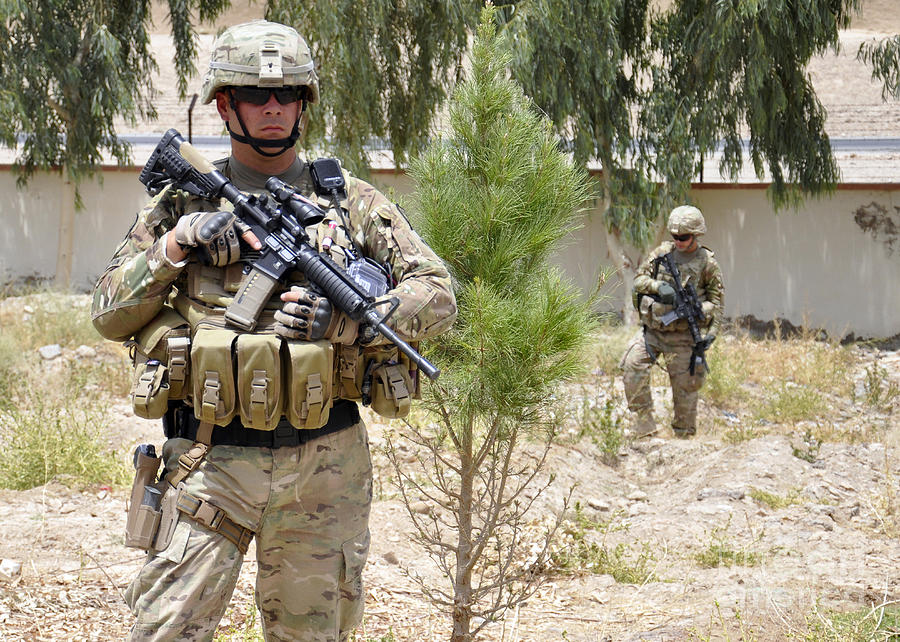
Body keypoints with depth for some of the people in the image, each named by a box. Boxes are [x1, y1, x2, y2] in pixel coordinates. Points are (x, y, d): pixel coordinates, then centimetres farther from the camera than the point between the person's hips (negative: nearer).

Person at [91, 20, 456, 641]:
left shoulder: (352, 203, 6)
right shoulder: (184, 201, 7)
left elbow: (438, 296, 0)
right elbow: (109, 315, 6)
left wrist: (343, 320, -16)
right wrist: (176, 245, -10)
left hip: (324, 463, 1)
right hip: (210, 460, -1)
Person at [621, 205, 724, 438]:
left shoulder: (707, 263, -1)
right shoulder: (662, 253, 5)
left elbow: (716, 299, 4)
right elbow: (639, 279, 7)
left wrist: (712, 330, -6)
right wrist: (658, 286, -14)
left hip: (683, 335, -2)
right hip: (652, 330, 2)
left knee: (685, 384, 0)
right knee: (632, 365, -16)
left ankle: (685, 434, 13)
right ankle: (644, 423, -9)